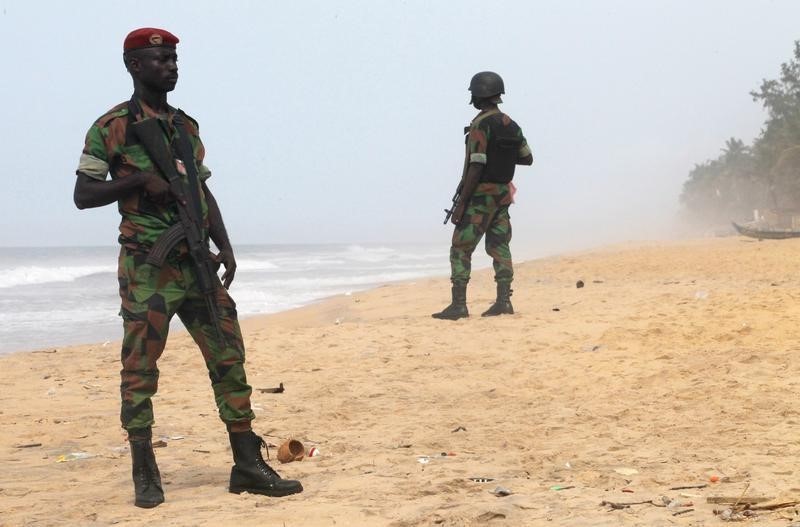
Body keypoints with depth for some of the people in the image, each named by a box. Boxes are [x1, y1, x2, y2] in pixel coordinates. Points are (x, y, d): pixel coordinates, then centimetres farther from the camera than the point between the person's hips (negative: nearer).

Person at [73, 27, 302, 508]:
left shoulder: (187, 126, 15)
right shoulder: (111, 128, -3)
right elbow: (83, 195, -5)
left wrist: (225, 247, 7)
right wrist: (141, 180, -17)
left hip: (197, 263, 6)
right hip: (147, 267, -6)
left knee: (229, 358, 3)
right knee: (140, 369, -1)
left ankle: (248, 465, 8)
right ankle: (145, 474, 9)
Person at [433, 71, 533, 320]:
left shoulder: (480, 125, -17)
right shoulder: (511, 125, 8)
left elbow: (476, 167, -22)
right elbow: (527, 158, 18)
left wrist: (461, 204, -19)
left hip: (480, 196, -8)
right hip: (502, 194, 8)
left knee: (460, 250, -3)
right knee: (499, 248, 9)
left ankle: (458, 305, -7)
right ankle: (503, 301, 3)